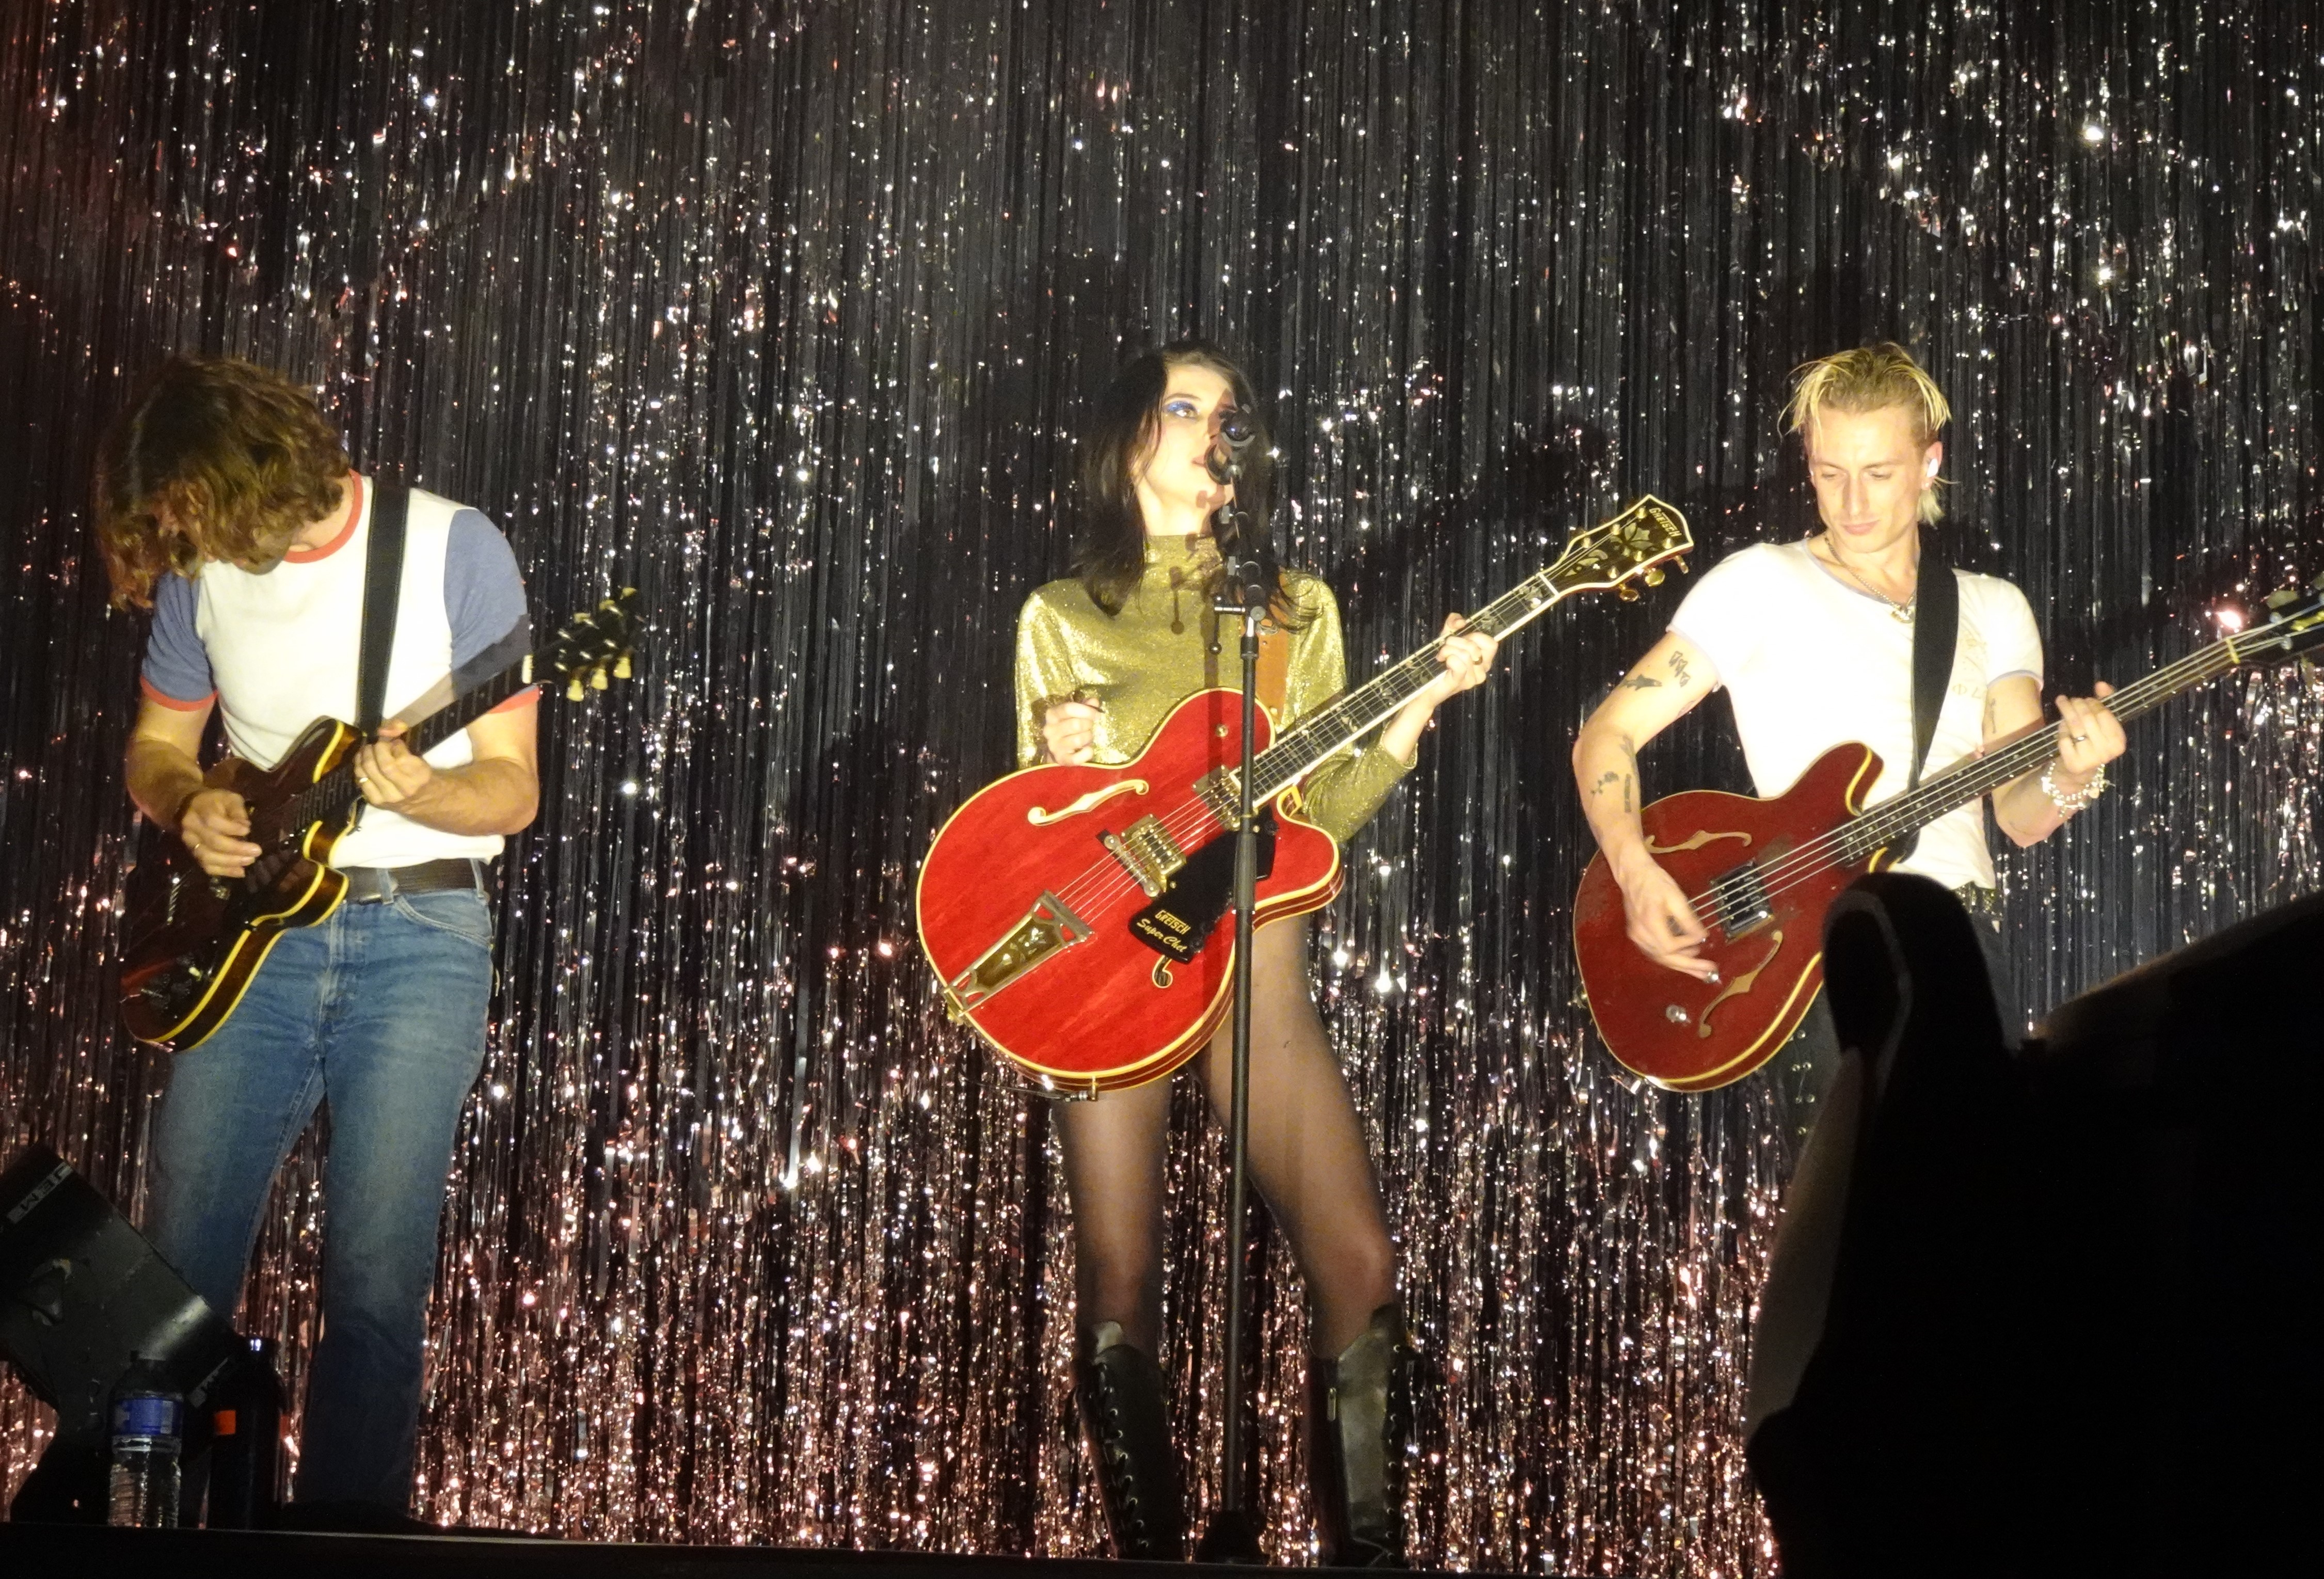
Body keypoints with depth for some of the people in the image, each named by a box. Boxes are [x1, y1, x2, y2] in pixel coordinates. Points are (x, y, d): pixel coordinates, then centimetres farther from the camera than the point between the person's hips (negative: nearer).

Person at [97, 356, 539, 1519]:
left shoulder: (453, 549, -7)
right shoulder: (196, 569, 6)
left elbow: (511, 790, -5)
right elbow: (156, 746, 19)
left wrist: (415, 794, -26)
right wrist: (187, 806, -4)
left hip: (416, 932, -3)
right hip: (256, 919, 4)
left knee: (376, 1279, -6)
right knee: (177, 1260, -1)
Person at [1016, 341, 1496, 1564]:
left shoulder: (1297, 608, 12)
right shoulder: (1061, 616, 8)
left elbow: (1322, 812, 6)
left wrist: (1421, 701, -5)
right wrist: (1060, 765, -11)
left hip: (1254, 960, 1)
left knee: (1359, 1269, -10)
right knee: (1118, 1299, -3)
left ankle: (1365, 1554, 1)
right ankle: (1152, 1553, 9)